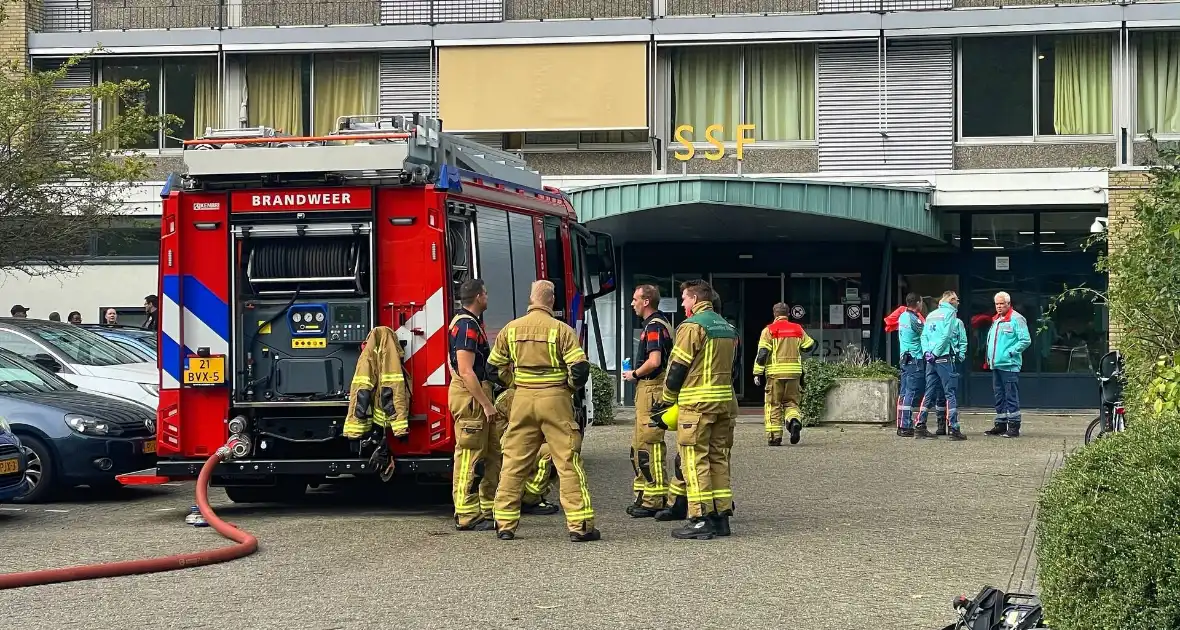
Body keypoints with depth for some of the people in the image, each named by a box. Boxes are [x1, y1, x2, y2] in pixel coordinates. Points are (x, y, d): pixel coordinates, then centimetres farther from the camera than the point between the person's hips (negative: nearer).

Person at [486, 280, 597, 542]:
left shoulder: (511, 329, 5)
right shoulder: (561, 329, -6)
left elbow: (493, 368, 10)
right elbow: (580, 367, -12)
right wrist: (575, 387, 7)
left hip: (522, 400, 3)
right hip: (555, 399, -3)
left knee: (514, 463, 9)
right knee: (568, 462, -1)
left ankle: (505, 524, 10)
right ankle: (580, 525, -3)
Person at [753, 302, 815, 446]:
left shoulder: (769, 330, -2)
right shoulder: (798, 329, 9)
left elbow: (762, 353, -8)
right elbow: (810, 346, 18)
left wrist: (758, 373, -5)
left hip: (775, 372, -3)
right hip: (794, 372, 3)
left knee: (774, 405, 5)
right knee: (791, 402, 13)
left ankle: (774, 436, 2)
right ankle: (795, 420, -17)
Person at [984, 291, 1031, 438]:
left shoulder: (1016, 319, -8)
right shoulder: (996, 320, 19)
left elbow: (1025, 340, -14)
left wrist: (1010, 352, -16)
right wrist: (990, 356, 16)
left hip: (1009, 365, -9)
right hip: (996, 365, 9)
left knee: (1011, 397, -7)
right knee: (999, 397, 13)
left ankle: (1014, 426, -5)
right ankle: (1001, 424, 19)